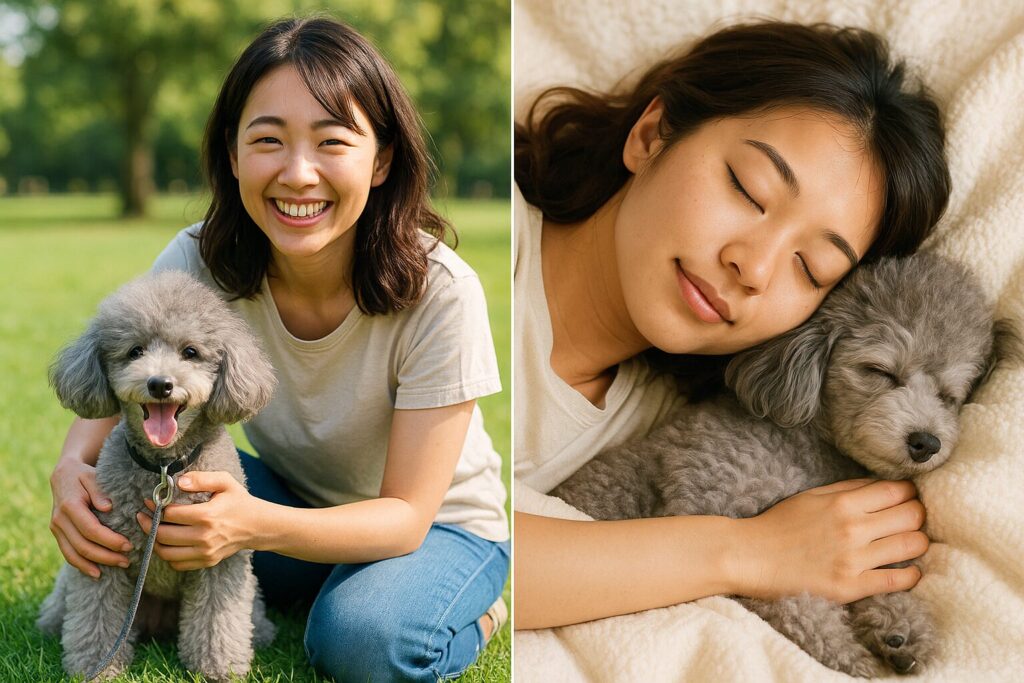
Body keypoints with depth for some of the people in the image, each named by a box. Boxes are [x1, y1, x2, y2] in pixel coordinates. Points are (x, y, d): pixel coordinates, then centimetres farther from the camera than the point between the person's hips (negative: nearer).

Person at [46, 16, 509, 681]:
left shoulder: (440, 294, -29)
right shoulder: (199, 262, -19)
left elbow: (406, 515, -27)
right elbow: (117, 391, -9)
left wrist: (256, 525, -45)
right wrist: (73, 468, -34)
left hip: (440, 524, -3)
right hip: (293, 500, 3)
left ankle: (472, 614, -2)